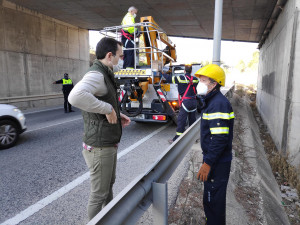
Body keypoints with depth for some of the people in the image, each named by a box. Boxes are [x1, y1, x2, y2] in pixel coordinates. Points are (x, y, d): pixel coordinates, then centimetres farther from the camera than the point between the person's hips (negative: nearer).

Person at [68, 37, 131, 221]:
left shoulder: (105, 75, 11)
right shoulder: (96, 75, -22)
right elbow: (76, 97, -43)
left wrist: (118, 114, 7)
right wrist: (108, 109, -31)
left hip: (109, 144, 11)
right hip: (100, 148, -11)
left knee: (109, 184, 28)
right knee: (99, 193, 8)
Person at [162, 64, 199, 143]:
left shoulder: (181, 78, -8)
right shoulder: (195, 79, 7)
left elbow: (169, 79, -2)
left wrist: (163, 73, 13)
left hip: (186, 102, -6)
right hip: (194, 101, 6)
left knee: (181, 120, -4)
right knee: (192, 120, 16)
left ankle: (177, 139, -1)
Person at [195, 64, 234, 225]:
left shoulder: (219, 104, -22)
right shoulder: (211, 101, 11)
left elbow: (220, 139, -27)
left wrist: (207, 163, -24)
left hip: (217, 163, -10)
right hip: (213, 159, 10)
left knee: (213, 199, 5)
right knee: (210, 197, 23)